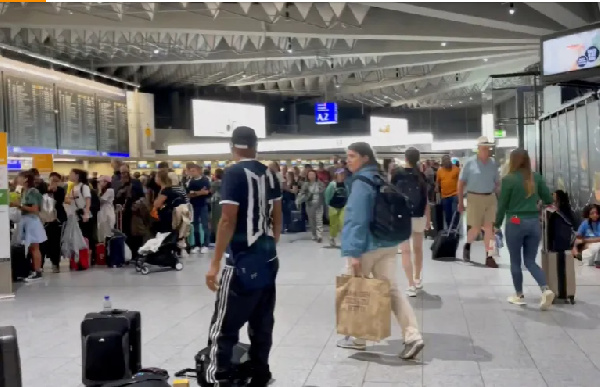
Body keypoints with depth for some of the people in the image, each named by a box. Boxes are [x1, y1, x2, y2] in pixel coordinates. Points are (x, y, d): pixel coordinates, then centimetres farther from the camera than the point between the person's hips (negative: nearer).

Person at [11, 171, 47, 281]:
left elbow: (35, 209, -19)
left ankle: (38, 272, -1)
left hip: (32, 221, -9)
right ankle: (35, 270, 17)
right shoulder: (24, 192, 12)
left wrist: (19, 205, -18)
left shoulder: (33, 191, -14)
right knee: (29, 248, 11)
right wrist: (16, 205, 2)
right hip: (25, 221, 9)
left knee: (34, 248, -5)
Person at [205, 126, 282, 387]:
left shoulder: (234, 173, -13)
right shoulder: (269, 174, 9)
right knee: (262, 322, 15)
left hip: (244, 260, -8)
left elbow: (228, 221, -18)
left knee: (224, 327, -3)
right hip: (268, 258, 8)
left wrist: (215, 264, -15)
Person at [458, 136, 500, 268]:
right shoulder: (469, 163, -6)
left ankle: (489, 257, 8)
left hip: (491, 198, 3)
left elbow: (497, 182, 12)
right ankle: (467, 245, 32)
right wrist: (461, 202, -4)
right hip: (475, 198, -3)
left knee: (490, 228, 1)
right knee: (476, 229, 1)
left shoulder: (493, 163, 4)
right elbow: (461, 183, -2)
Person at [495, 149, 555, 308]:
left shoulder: (508, 179, -9)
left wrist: (497, 224, 6)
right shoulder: (536, 177, 3)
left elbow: (502, 204, -6)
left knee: (515, 262, 11)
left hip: (515, 223, -4)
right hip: (534, 222, 4)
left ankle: (519, 296, 20)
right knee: (530, 261, 13)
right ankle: (546, 290, -7)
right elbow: (548, 200, 6)